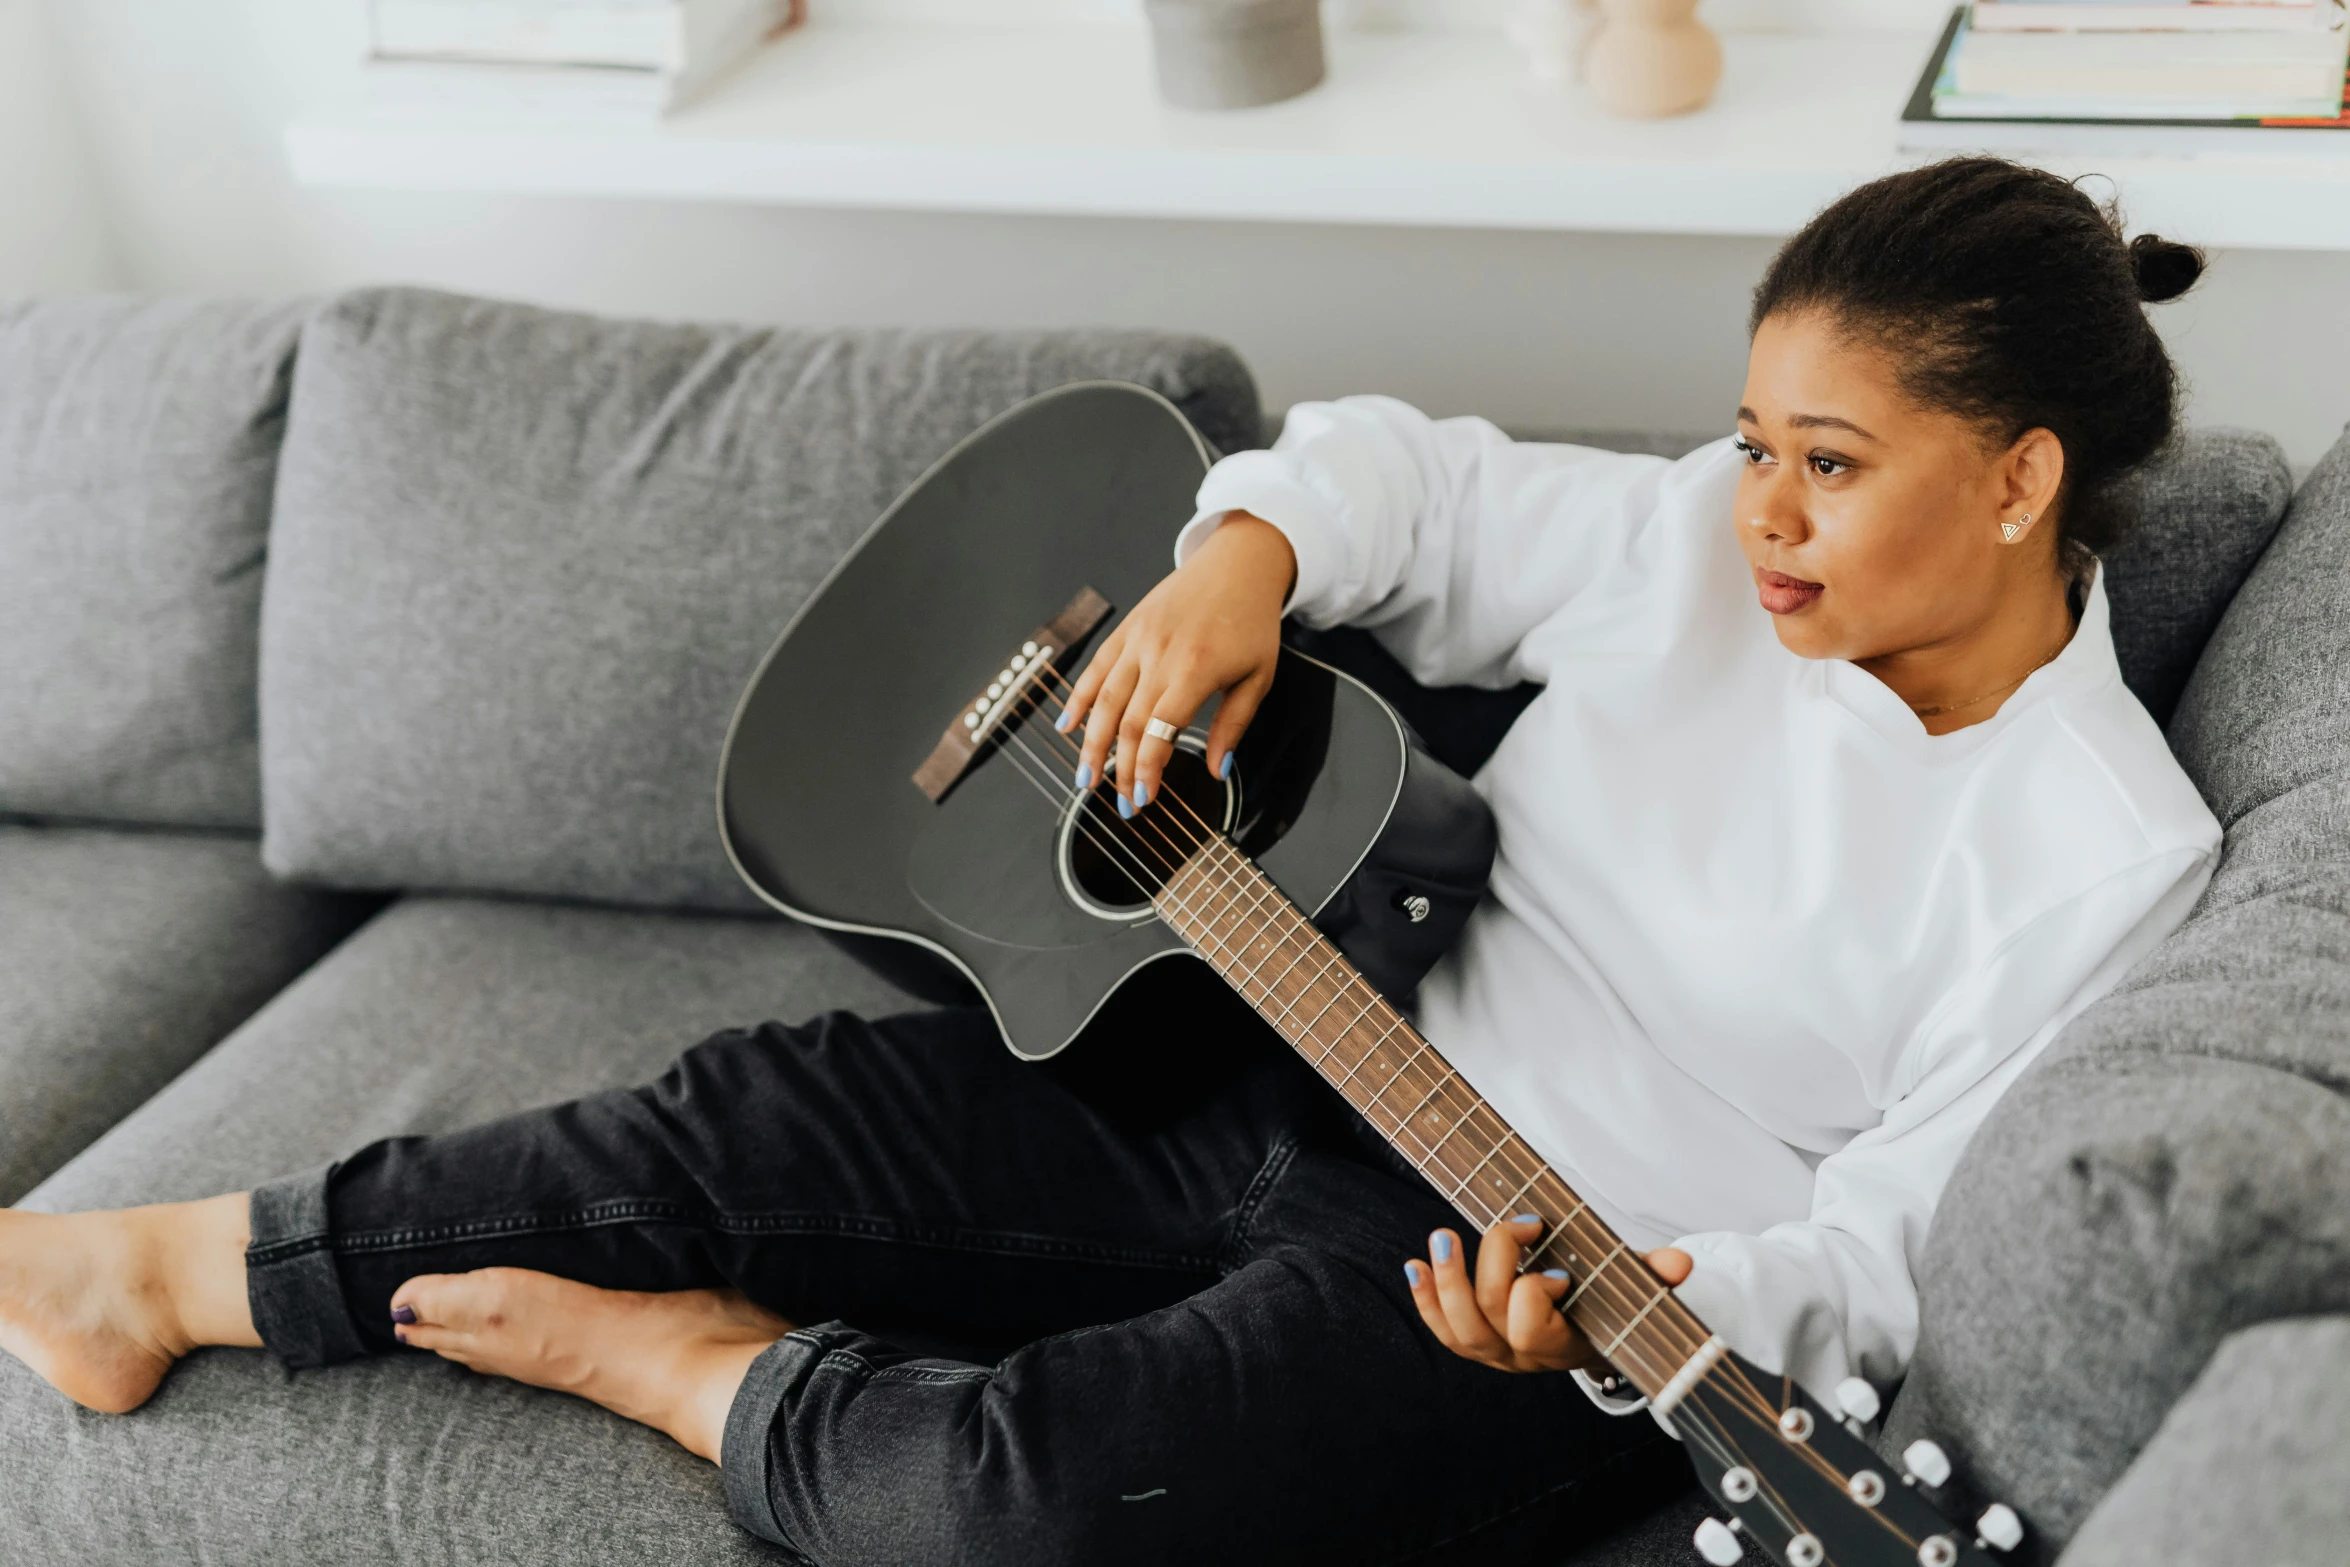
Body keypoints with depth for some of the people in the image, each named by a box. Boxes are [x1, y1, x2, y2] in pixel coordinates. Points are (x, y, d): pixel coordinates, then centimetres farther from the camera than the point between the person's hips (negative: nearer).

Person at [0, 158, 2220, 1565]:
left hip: (1570, 1305, -6)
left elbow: (1887, 1252, -13)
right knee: (785, 1115, -3)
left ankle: (693, 1372, 4)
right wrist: (1242, 556, -9)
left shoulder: (2105, 864, -14)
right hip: (1311, 1078, 6)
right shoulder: (1705, 546, 2)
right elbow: (1415, 477, 13)